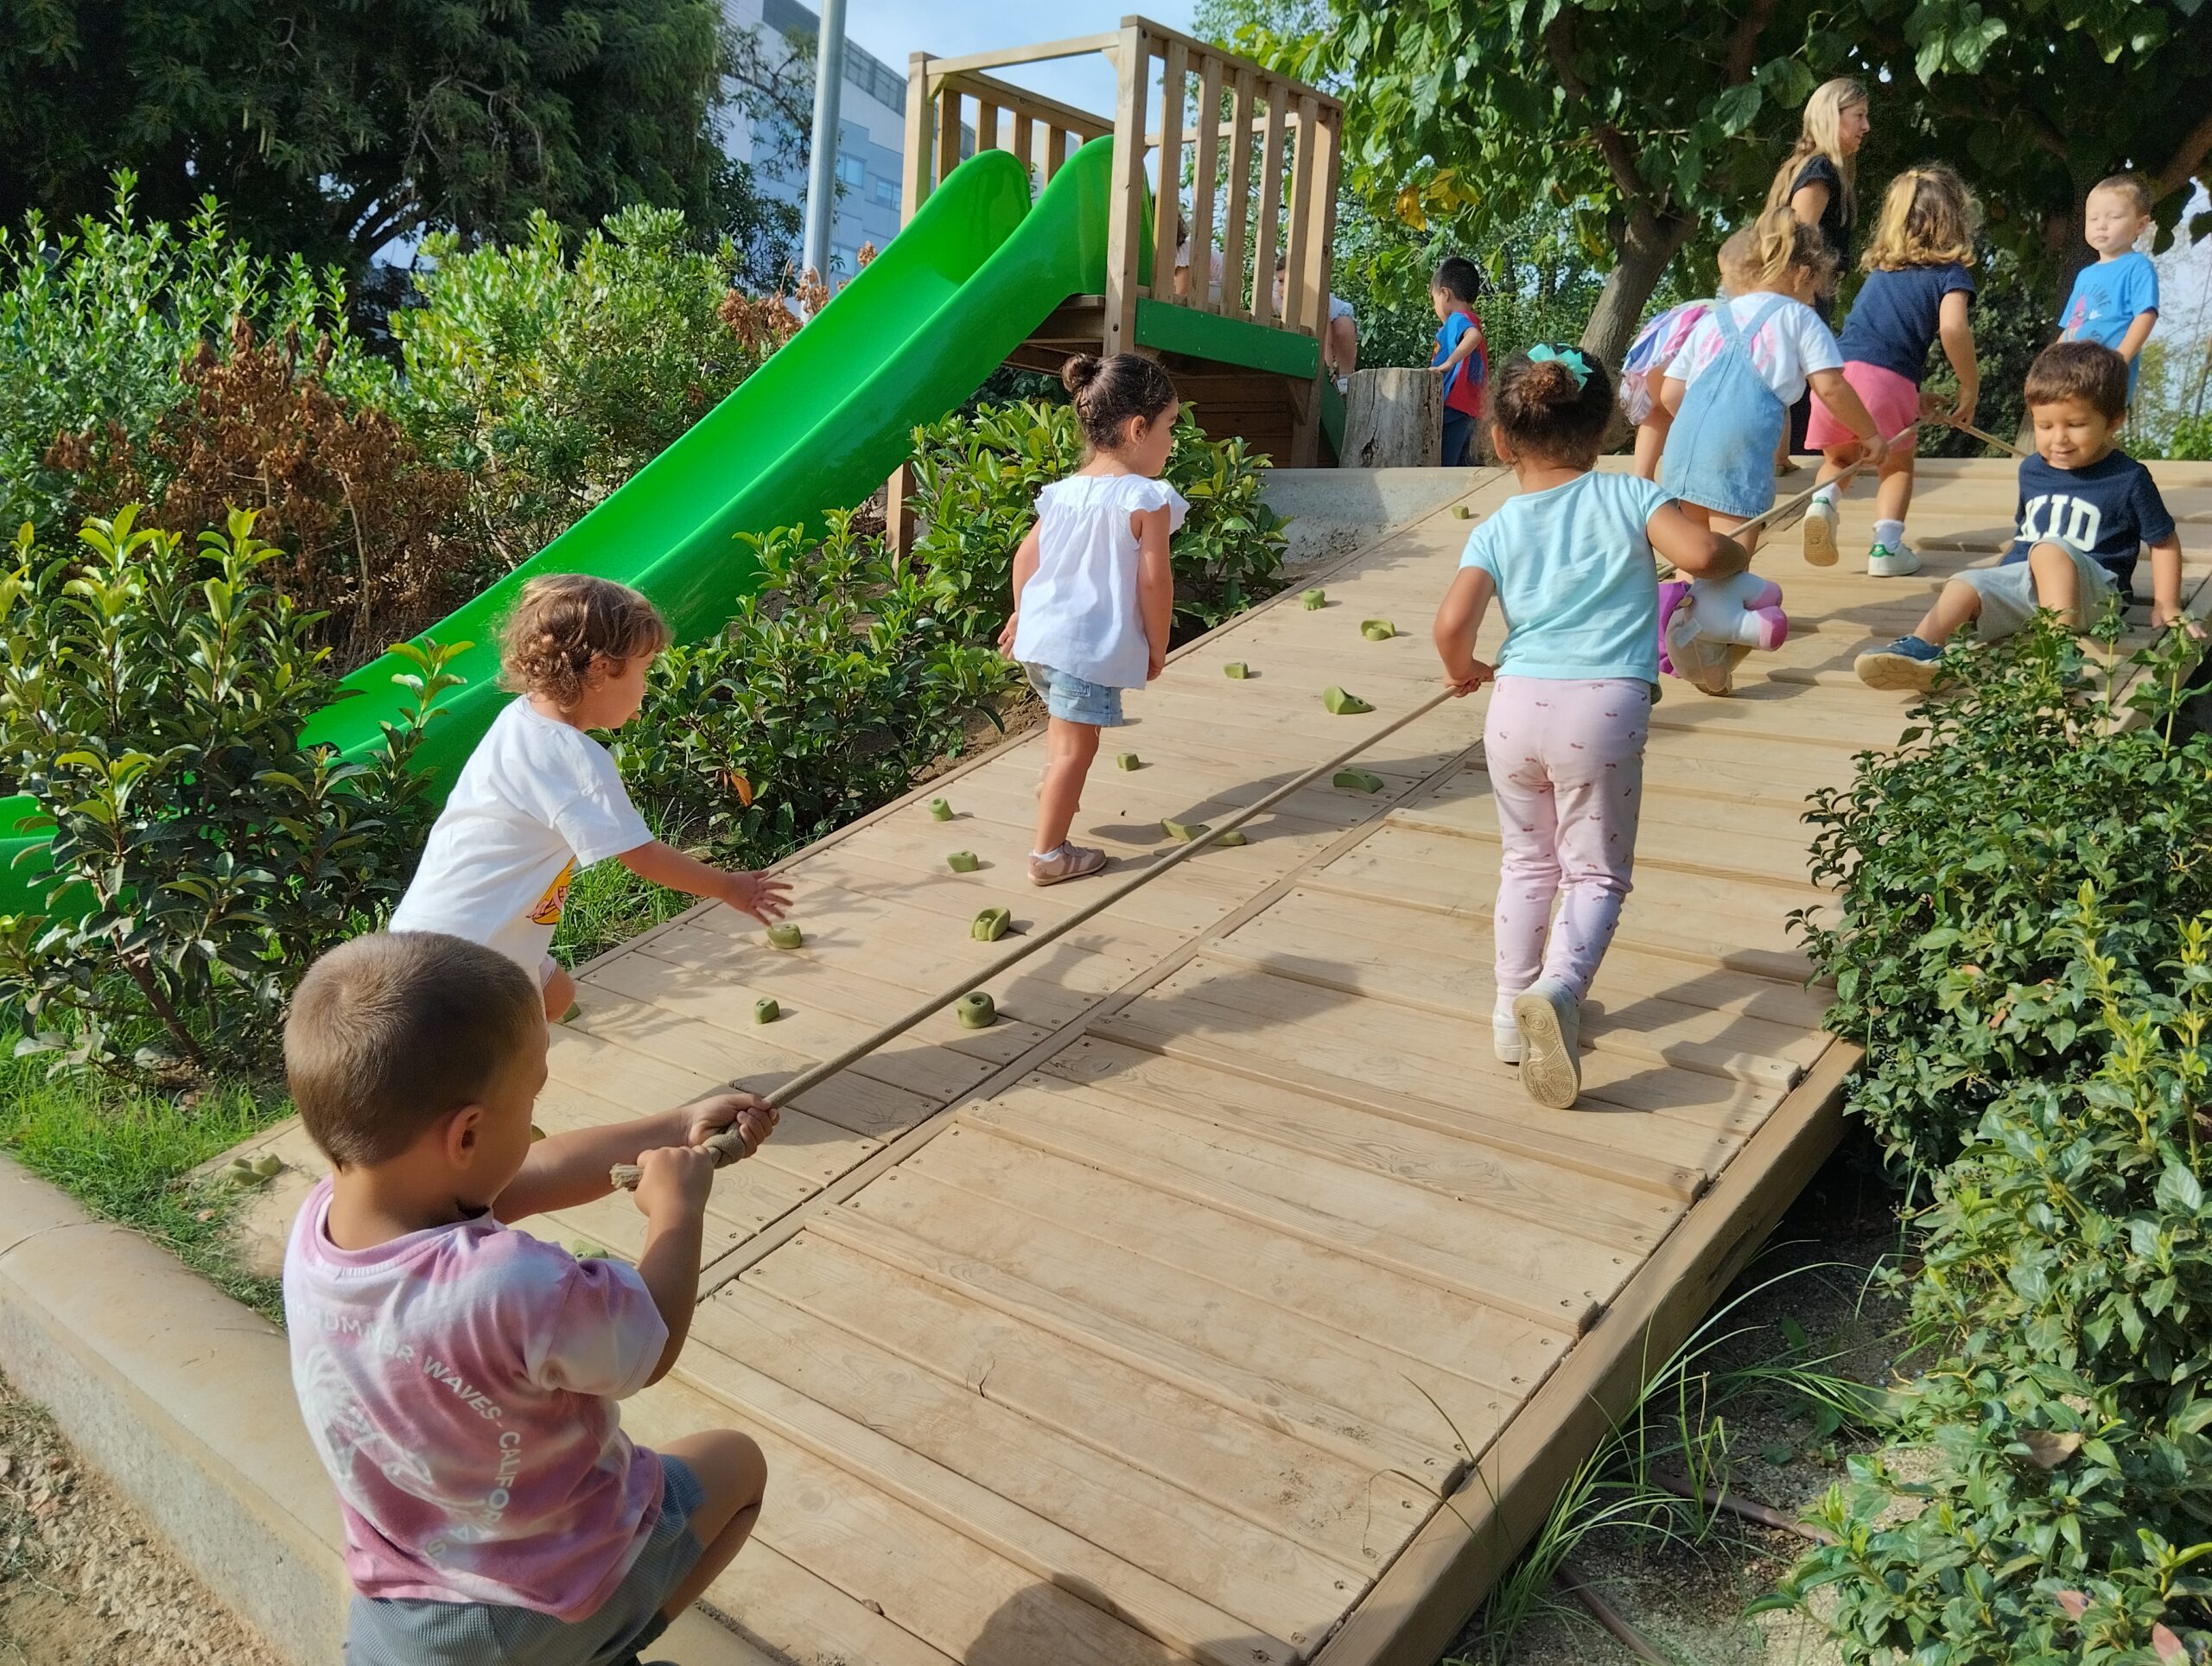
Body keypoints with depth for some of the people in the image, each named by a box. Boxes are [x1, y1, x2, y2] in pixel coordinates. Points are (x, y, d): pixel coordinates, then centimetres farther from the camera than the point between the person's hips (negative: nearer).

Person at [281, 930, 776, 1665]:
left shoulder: (320, 1221, -17)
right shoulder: (514, 1285, -40)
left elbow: (539, 1174, -5)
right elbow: (653, 1347, -20)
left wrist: (677, 1128, 3)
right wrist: (678, 1210, -6)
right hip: (553, 1606, -6)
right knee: (736, 1462, 19)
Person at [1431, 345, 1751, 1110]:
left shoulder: (1496, 530, 6)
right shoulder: (1629, 496, 4)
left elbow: (1452, 623, -8)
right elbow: (1701, 555, -10)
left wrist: (1464, 671, 13)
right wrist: (1736, 555, 13)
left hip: (1517, 704, 2)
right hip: (1606, 706, -2)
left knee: (1526, 862, 21)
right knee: (1596, 872, 7)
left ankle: (1513, 1008, 26)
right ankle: (1558, 988, -18)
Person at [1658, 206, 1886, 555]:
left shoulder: (1711, 320, 26)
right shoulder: (1799, 318, 11)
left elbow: (1669, 394, 22)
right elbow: (1831, 388, 3)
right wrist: (1869, 435, 15)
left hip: (1683, 441, 6)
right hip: (1740, 448, -6)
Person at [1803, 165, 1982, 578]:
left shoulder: (1879, 270, 27)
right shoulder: (1951, 273, 9)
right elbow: (1952, 328, -9)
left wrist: (1914, 399, 33)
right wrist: (1970, 388, 2)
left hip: (1834, 371, 4)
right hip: (1887, 380, -4)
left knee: (1839, 458, 25)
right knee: (1897, 463, 19)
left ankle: (1822, 501, -5)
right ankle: (1886, 545, 4)